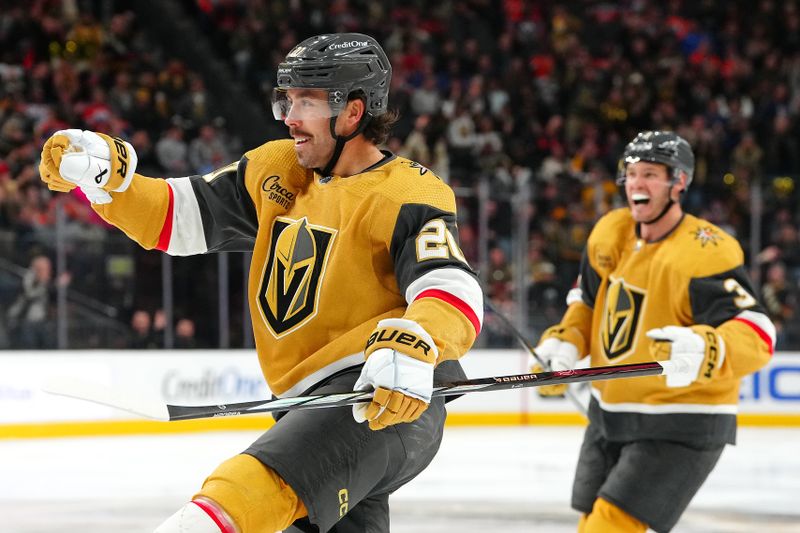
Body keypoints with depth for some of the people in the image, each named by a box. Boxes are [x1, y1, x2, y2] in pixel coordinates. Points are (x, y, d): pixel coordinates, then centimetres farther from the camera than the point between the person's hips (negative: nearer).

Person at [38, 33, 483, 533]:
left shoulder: (406, 194, -9)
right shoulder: (277, 171, 13)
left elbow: (455, 294, -22)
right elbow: (174, 216, 15)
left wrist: (410, 348, -42)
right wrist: (104, 174, -2)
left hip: (393, 402, -9)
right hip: (315, 400, 9)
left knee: (255, 485, -32)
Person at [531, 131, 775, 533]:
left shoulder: (705, 253, -24)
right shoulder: (610, 232, -1)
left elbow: (757, 334, -32)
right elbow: (587, 300, 18)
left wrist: (704, 351, -52)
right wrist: (564, 342, -1)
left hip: (680, 427, -8)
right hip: (610, 412, 8)